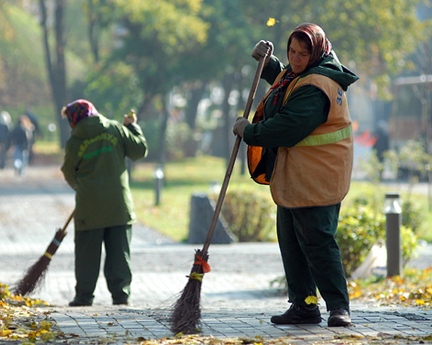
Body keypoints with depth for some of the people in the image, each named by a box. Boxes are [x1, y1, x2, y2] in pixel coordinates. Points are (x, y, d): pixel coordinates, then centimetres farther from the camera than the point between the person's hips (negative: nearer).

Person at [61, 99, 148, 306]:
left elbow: (70, 175, 7)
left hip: (89, 206, -2)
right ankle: (121, 293, 4)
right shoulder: (116, 129, 1)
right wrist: (132, 126, 20)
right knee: (119, 252, 7)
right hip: (119, 204, 2)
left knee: (87, 254, 6)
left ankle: (84, 296, 6)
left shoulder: (74, 142, -3)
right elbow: (140, 150, 6)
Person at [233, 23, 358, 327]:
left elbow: (287, 128, -27)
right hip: (293, 178, 11)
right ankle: (304, 305, 17)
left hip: (314, 181, -11)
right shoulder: (299, 74, 11)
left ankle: (339, 307, -6)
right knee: (291, 241, 12)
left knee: (317, 242, -11)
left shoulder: (314, 88, -22)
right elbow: (283, 80, 37)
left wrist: (249, 132, -13)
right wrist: (268, 62, 18)